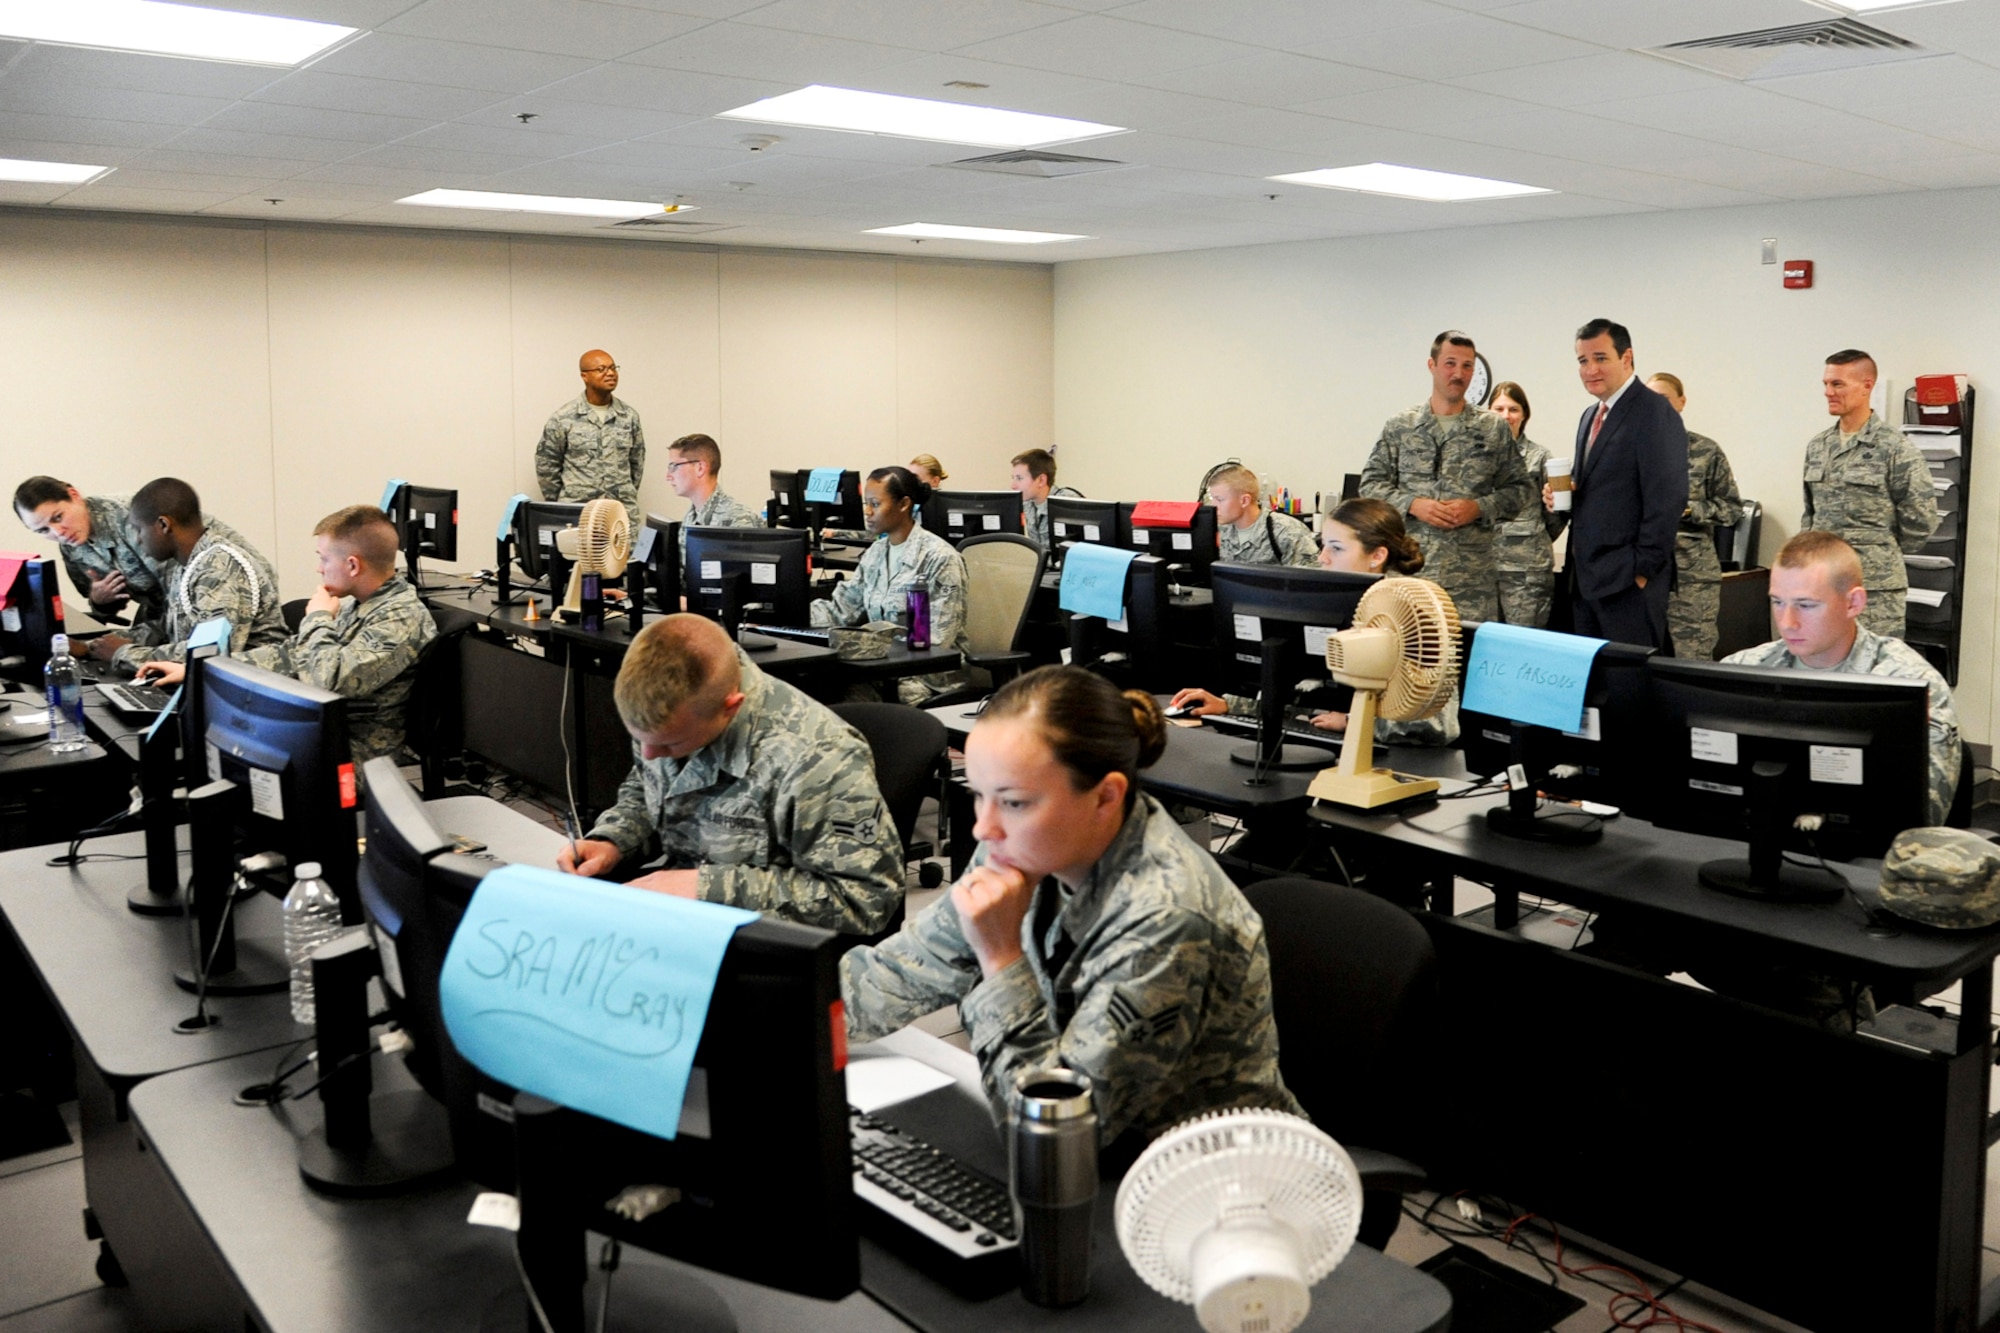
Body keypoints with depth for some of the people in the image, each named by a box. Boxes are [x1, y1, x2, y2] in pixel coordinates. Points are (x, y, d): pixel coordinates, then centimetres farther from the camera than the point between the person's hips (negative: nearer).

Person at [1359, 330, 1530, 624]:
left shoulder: (1494, 429, 7)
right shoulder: (1399, 427, 7)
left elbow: (1518, 489, 9)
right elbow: (1371, 483, 7)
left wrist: (1479, 507, -9)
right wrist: (1412, 504, -9)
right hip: (1409, 566, 0)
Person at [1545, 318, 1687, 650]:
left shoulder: (1655, 413, -11)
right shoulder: (1590, 416, 17)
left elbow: (1666, 500, -16)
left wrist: (1642, 569, -17)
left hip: (1628, 579, -8)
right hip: (1586, 577, 8)